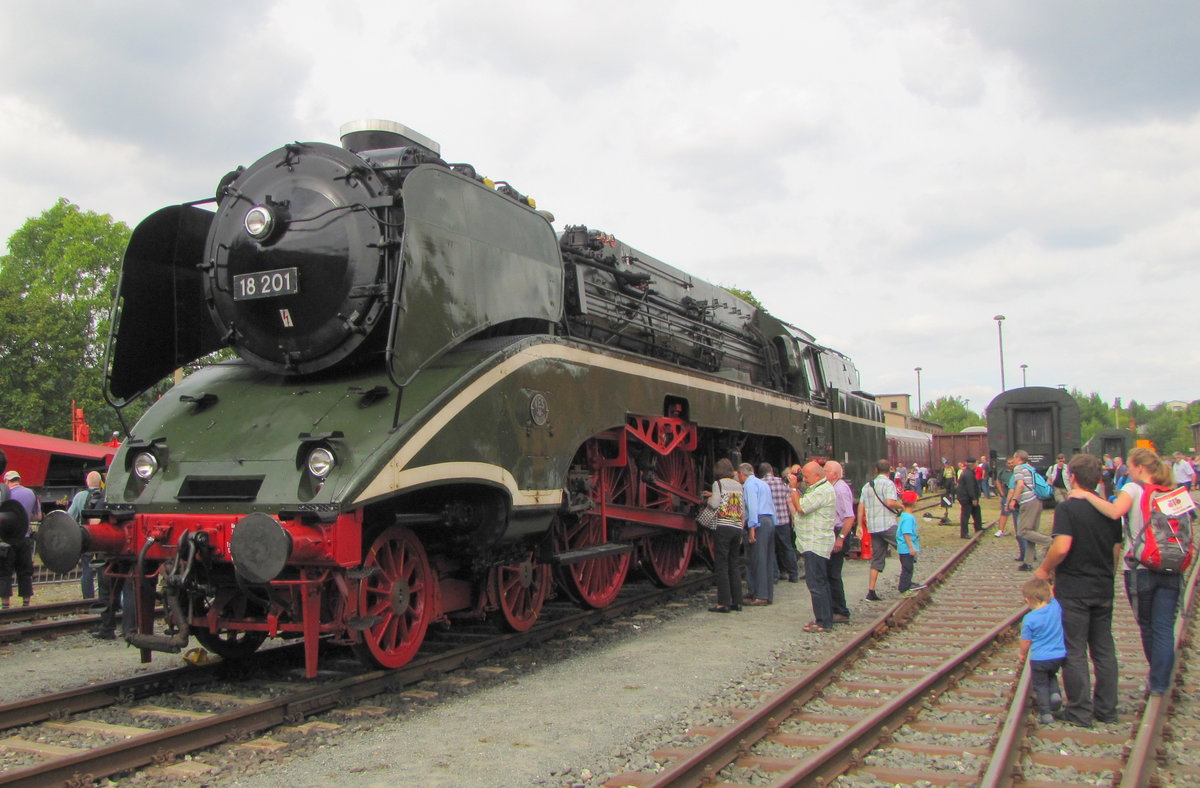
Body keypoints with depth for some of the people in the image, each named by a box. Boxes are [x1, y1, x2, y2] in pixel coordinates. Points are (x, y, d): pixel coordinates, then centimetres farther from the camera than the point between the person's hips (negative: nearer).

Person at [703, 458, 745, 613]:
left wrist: (709, 499, 6)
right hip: (737, 528, 6)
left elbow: (715, 504, -13)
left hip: (722, 527, -6)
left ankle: (724, 603, -3)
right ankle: (737, 601, 14)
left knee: (721, 565, -2)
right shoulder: (738, 485, 14)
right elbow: (743, 510, 16)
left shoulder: (718, 483, -3)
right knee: (733, 565, 13)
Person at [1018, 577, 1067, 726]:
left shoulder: (1029, 619, -18)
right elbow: (1051, 596, 15)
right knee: (1051, 675, 30)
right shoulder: (1055, 606, -11)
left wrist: (1022, 655, 9)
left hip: (1039, 659, -5)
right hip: (1059, 656, 5)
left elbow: (1026, 642, -7)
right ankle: (1055, 693, 5)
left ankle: (1046, 713, 10)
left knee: (1040, 684, 12)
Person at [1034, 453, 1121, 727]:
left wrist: (1044, 569, -10)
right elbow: (1117, 550, 10)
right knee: (1104, 650, 14)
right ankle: (1106, 709, 21)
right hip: (1104, 589, 6)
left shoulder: (1067, 508, -15)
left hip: (1073, 590, -6)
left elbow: (1062, 547, -26)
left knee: (1074, 651, 2)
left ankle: (1080, 711, 6)